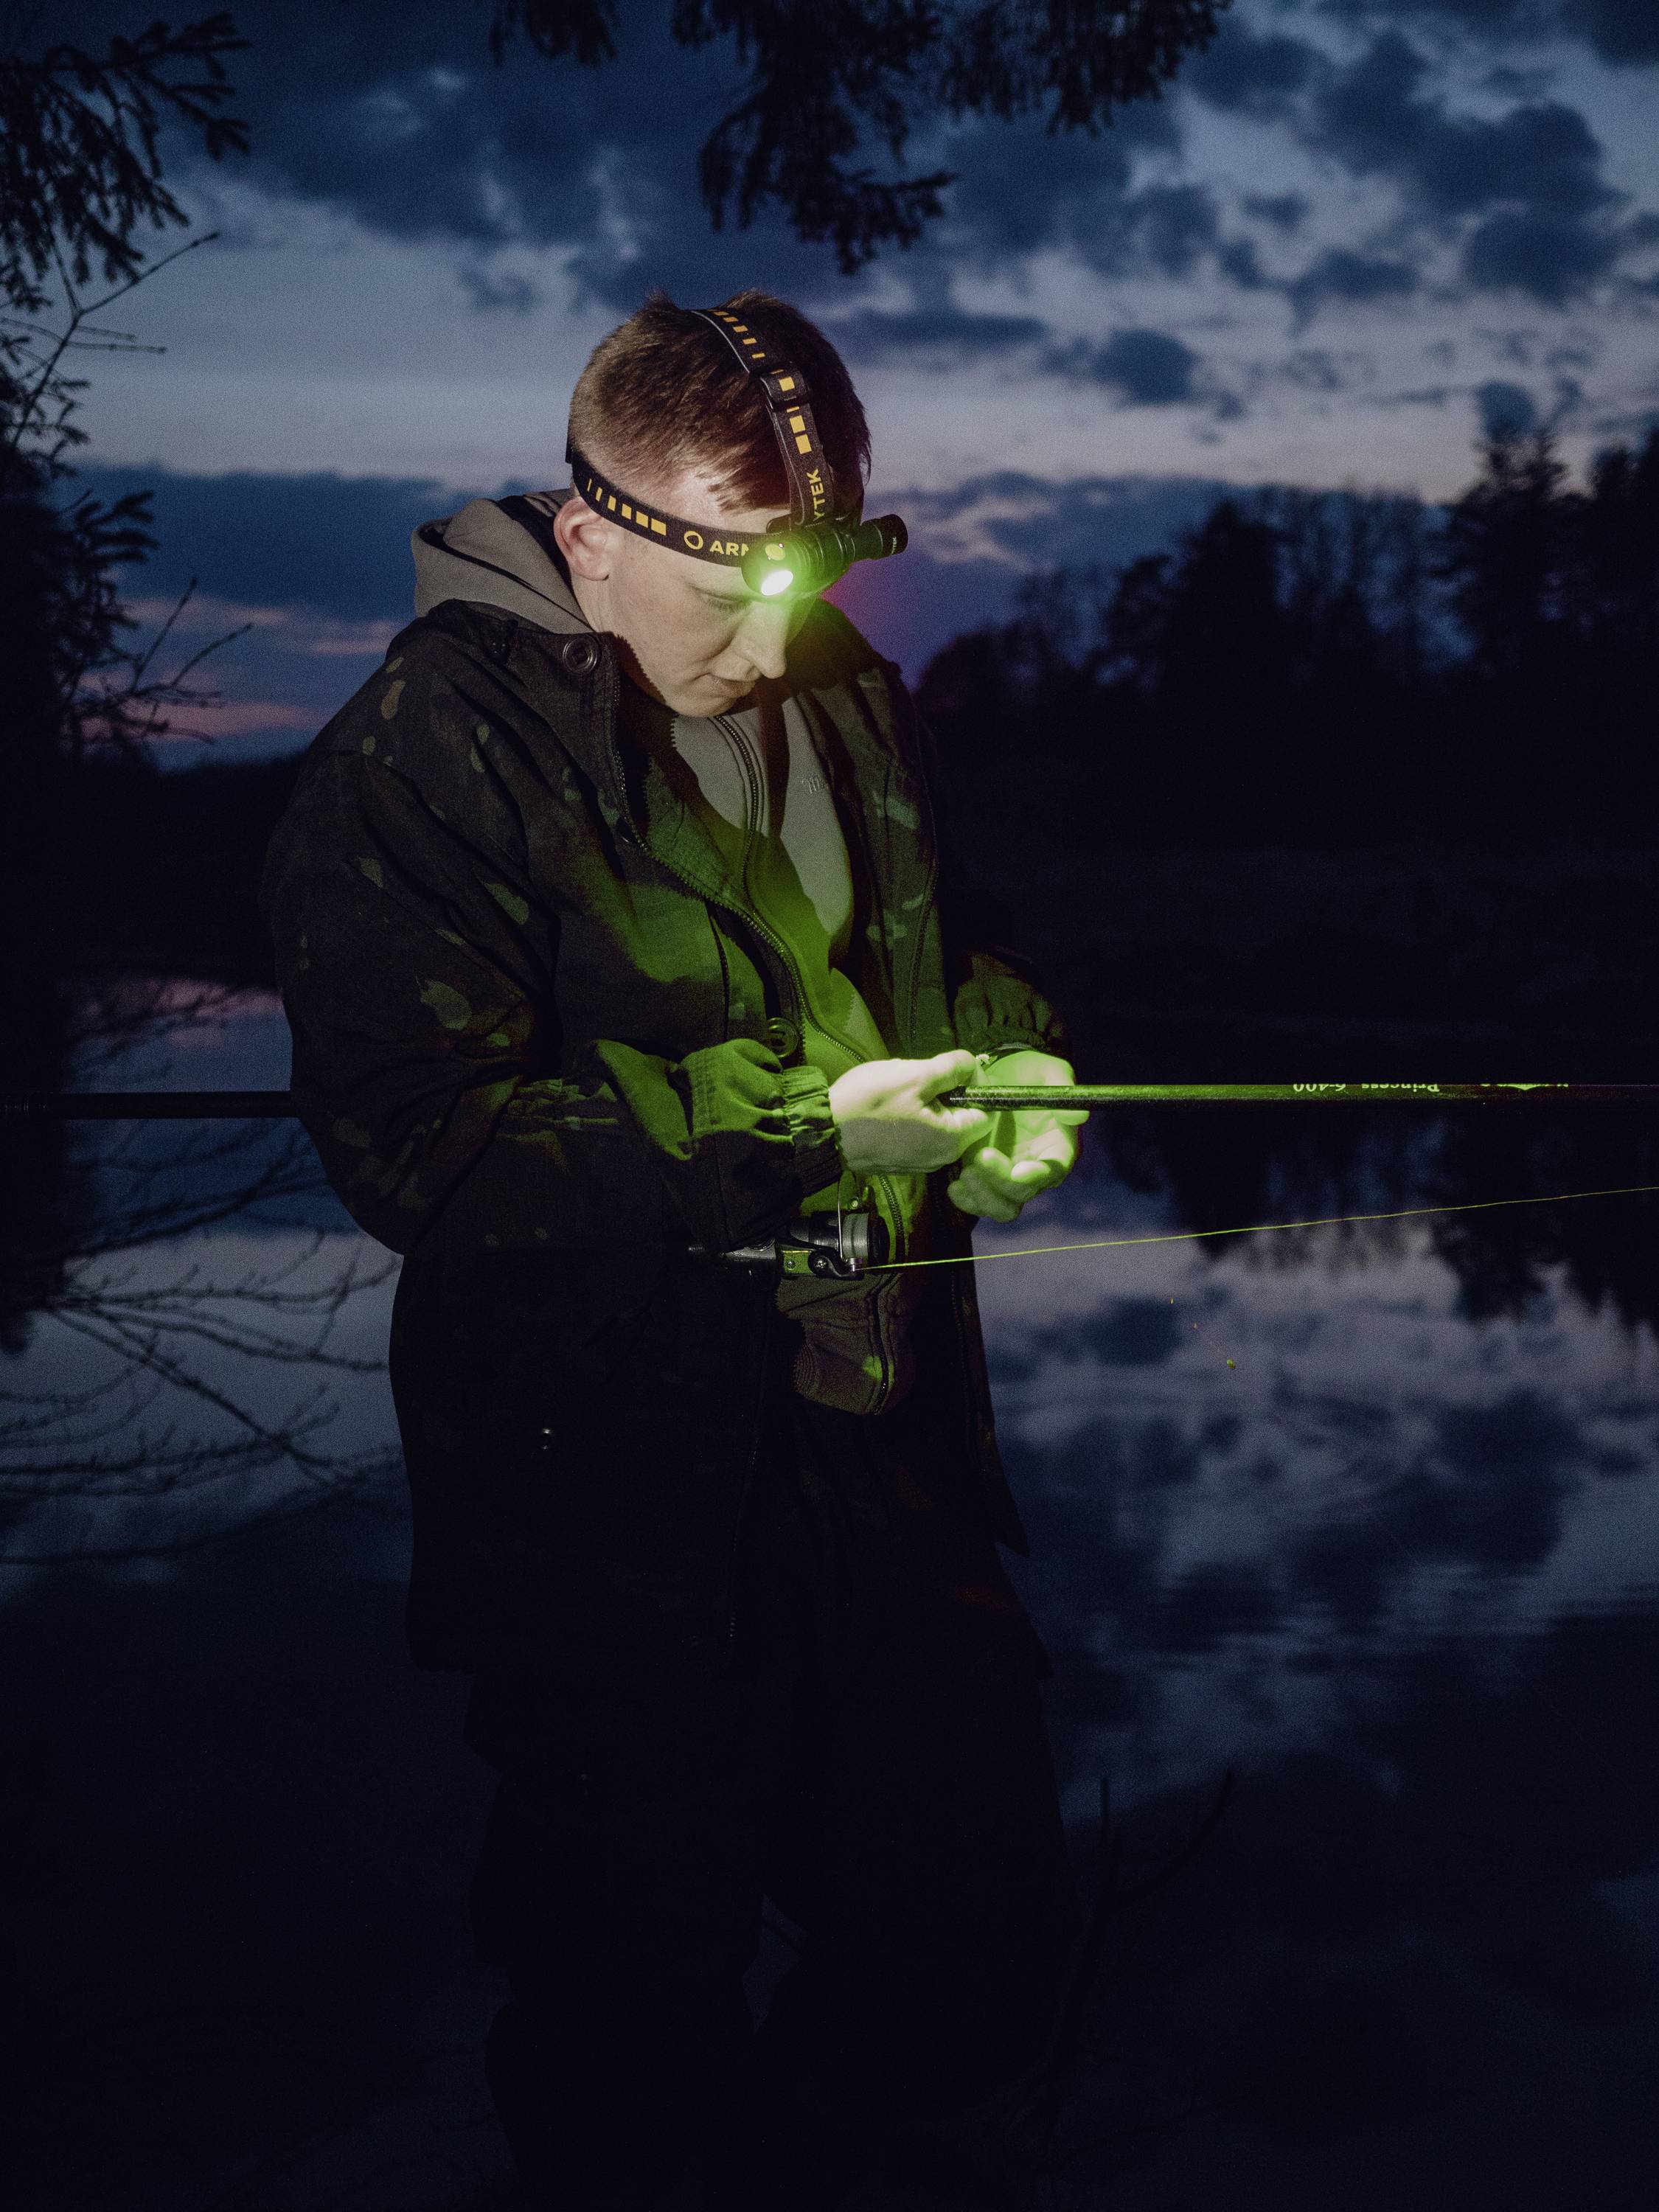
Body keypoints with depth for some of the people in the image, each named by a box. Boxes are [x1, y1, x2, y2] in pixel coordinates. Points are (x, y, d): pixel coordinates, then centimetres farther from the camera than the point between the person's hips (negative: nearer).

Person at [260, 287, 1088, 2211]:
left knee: (981, 1951, 18)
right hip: (619, 1527, -6)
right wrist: (797, 1133, -23)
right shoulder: (425, 758, -14)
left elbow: (957, 956, 22)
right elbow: (423, 1146, -21)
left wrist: (1008, 1075, -2)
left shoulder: (846, 699, 8)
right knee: (640, 2020, 10)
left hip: (890, 1456, 6)